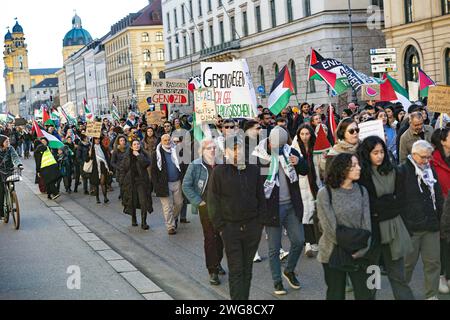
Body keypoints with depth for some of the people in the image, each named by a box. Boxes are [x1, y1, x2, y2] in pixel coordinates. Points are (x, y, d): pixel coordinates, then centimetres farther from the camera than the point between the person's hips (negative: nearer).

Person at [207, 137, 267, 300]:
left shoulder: (254, 170, 6)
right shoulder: (219, 172, -3)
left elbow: (261, 198, 11)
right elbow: (212, 202, -1)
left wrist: (260, 222, 3)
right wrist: (220, 227, -6)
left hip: (252, 226, 3)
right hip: (230, 227, -3)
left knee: (247, 268, 10)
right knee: (236, 269, -4)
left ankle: (244, 297, 20)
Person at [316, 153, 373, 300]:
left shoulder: (361, 191, 3)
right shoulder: (325, 193, -10)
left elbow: (366, 224, 0)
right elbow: (330, 228, -13)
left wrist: (361, 248, -11)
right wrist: (355, 241, -8)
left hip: (358, 254, 3)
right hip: (334, 255, -3)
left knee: (365, 294, 2)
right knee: (336, 295, 8)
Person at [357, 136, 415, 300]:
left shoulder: (391, 171, 8)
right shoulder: (361, 174, -9)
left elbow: (398, 197, 13)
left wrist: (381, 205, 1)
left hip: (392, 227, 4)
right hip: (372, 227, -4)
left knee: (398, 275, 6)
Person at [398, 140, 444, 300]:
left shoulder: (431, 171, 12)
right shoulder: (402, 172, -8)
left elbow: (438, 196, 19)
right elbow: (398, 200, -11)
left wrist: (437, 217, 13)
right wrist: (404, 223, -11)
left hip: (431, 226, 5)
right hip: (410, 227, -5)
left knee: (433, 262, 5)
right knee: (408, 262, 5)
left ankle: (432, 295, 15)